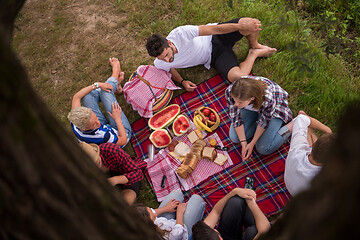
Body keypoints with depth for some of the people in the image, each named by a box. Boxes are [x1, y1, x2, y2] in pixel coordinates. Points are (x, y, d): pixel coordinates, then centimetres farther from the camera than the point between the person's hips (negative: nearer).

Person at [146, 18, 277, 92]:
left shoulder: (180, 33, -32)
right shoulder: (160, 64, -19)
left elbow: (213, 29, -28)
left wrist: (243, 26, -30)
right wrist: (182, 82, -12)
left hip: (216, 37, -1)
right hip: (213, 57, 2)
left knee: (251, 22, -31)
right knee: (238, 77, -30)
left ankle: (254, 46, 8)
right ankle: (254, 54, 5)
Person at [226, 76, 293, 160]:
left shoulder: (268, 99, -44)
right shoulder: (229, 92, -35)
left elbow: (264, 121, -22)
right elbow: (235, 118, -19)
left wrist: (252, 143, -13)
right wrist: (243, 143, -19)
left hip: (275, 109, -3)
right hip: (250, 109, 4)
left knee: (263, 149, -9)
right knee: (234, 137, -5)